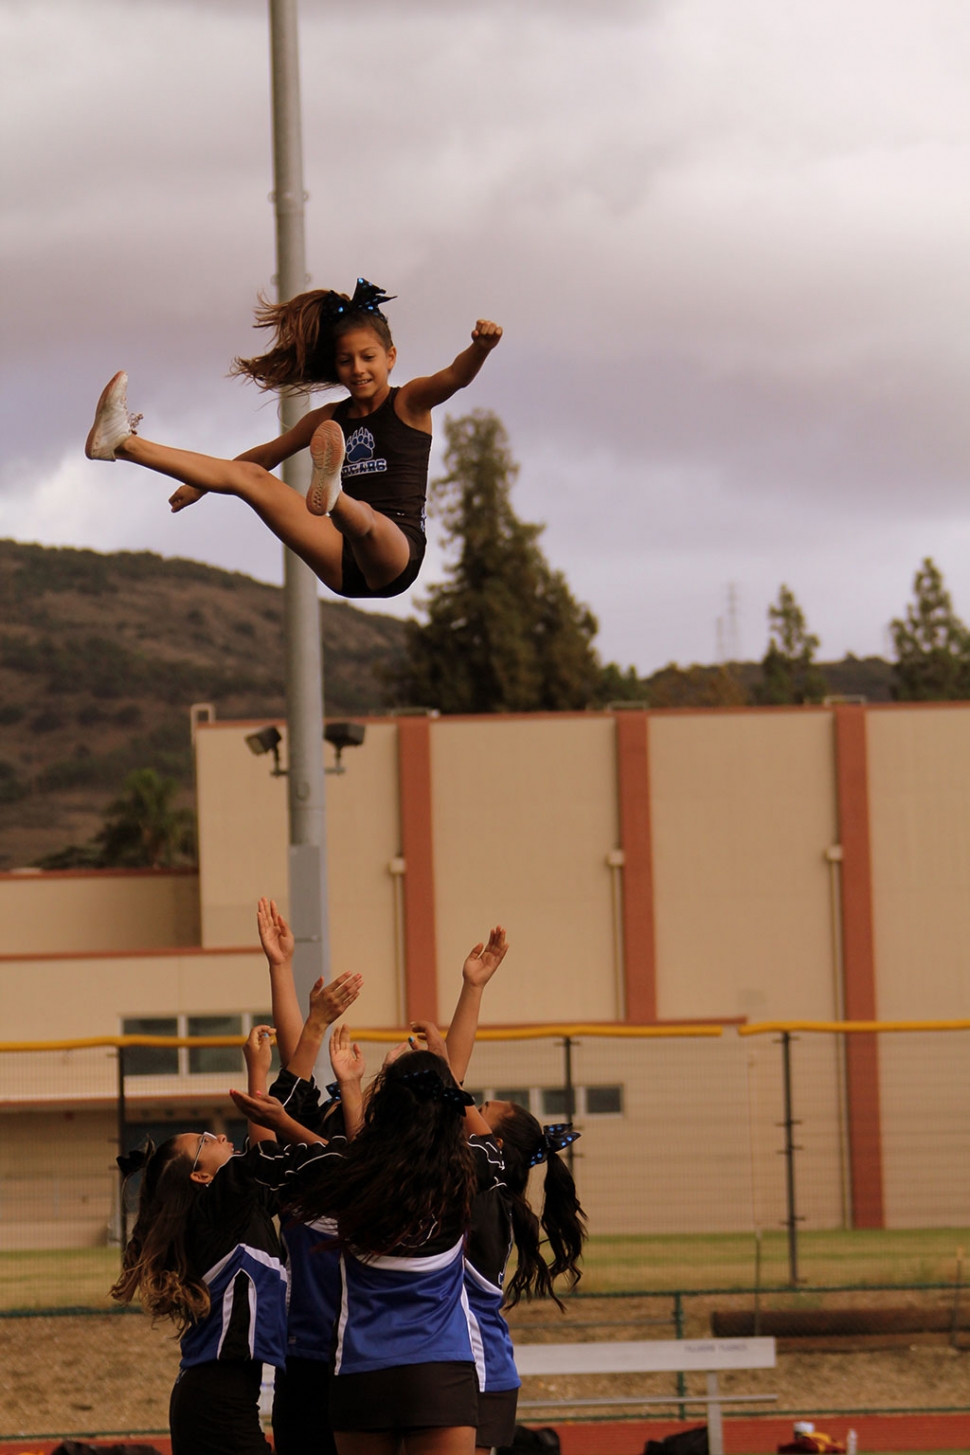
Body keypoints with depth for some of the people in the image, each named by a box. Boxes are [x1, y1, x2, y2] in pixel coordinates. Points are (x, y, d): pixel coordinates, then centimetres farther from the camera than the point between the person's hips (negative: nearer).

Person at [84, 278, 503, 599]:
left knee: (362, 519, -41)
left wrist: (480, 347, -38)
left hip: (394, 555, -5)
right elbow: (266, 455, 35)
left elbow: (455, 377, -16)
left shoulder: (409, 403, 6)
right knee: (250, 476, -1)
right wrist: (200, 484, 41)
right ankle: (122, 443, -4)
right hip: (341, 566, 6)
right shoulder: (328, 420, 20)